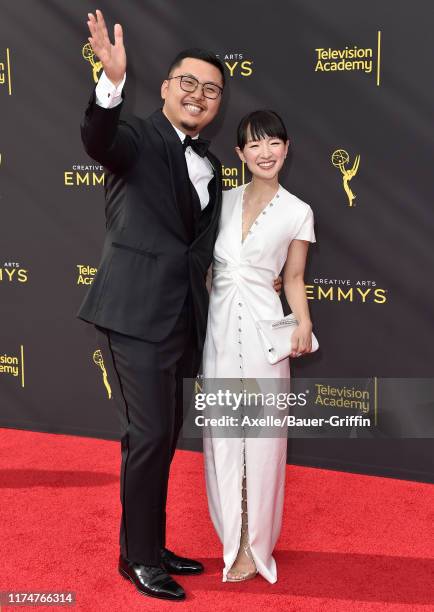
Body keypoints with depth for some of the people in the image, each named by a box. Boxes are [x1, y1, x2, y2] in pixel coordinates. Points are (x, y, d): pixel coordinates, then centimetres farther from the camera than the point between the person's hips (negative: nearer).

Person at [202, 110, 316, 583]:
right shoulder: (223, 201, 8)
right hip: (218, 326, 3)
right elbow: (204, 263, 14)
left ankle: (254, 544, 17)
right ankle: (234, 537, 24)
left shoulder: (298, 213, 1)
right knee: (222, 436, 7)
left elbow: (293, 278, 7)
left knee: (262, 438, 2)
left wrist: (304, 324, -8)